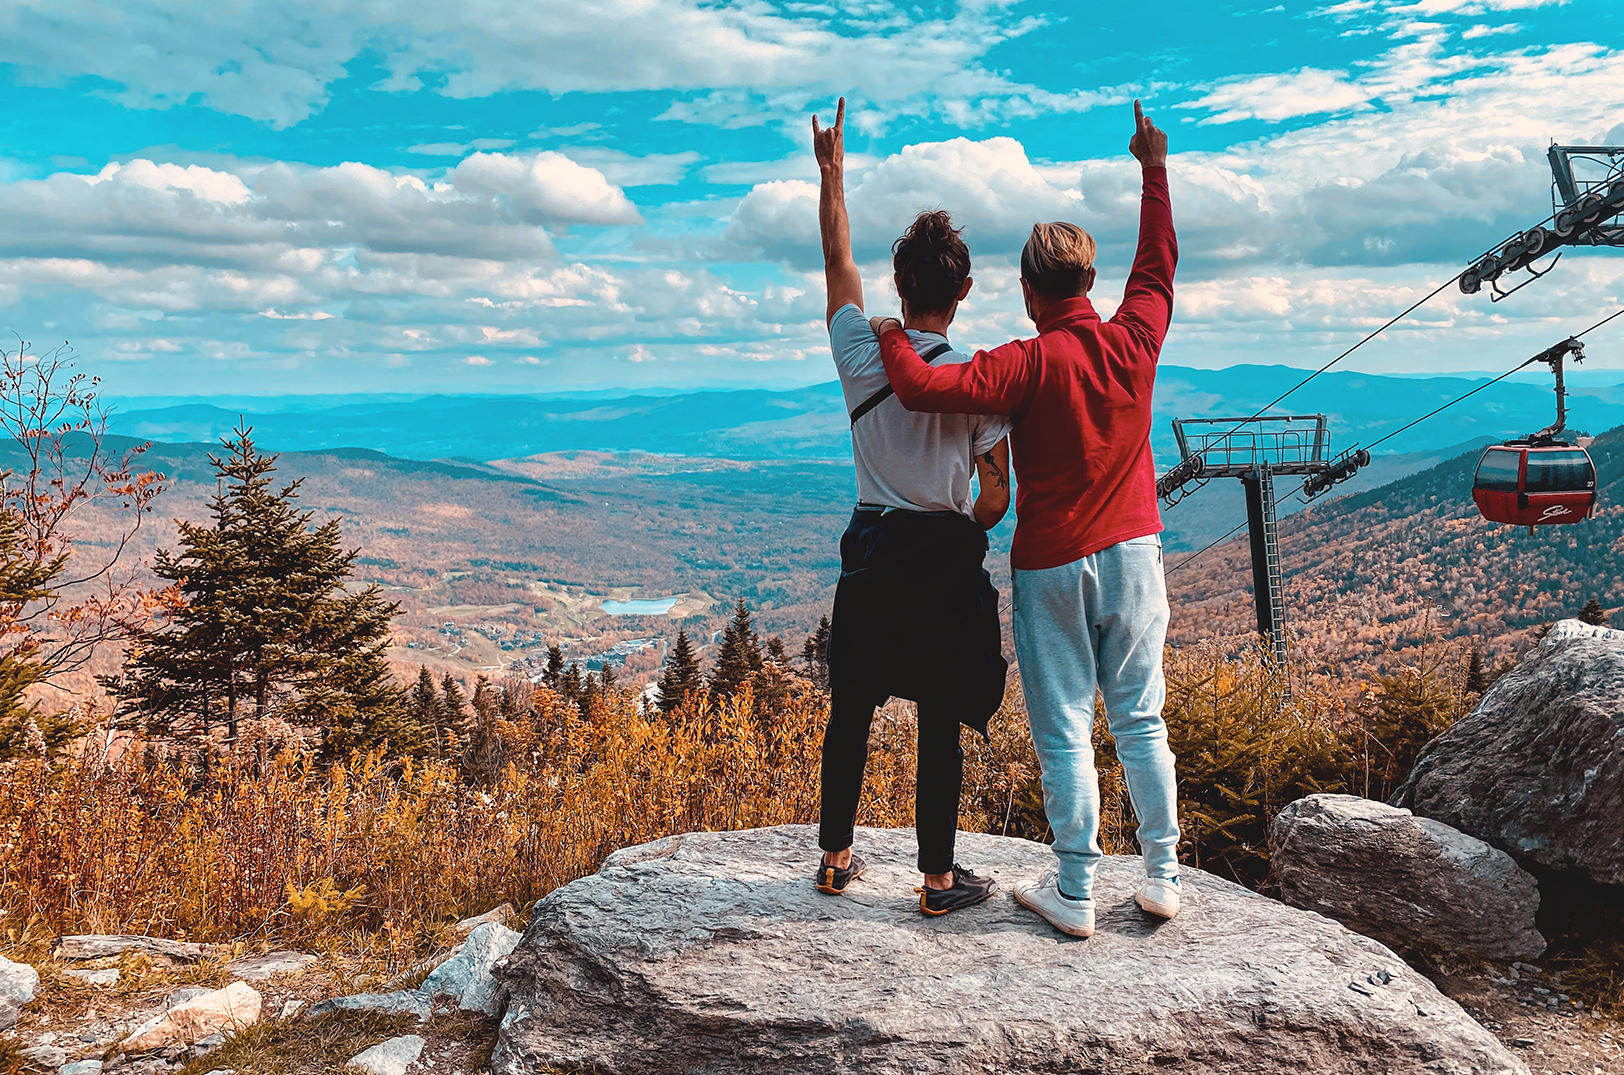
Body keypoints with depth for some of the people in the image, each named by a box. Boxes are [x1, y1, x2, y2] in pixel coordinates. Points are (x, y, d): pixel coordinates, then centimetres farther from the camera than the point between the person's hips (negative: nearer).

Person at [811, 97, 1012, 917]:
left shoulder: (860, 356, -5)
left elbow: (837, 262, 12)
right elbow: (996, 499, -7)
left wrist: (832, 173, 23)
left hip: (871, 554, 3)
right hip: (945, 558, -3)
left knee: (850, 712, 13)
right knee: (940, 723, 6)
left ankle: (836, 858, 25)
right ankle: (939, 877, 15)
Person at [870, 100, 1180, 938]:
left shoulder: (1029, 364, -16)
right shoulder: (1135, 340, -1)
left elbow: (921, 388, -26)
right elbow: (1159, 261, 17)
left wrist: (891, 337, -6)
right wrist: (1154, 170, 29)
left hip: (1053, 565, -5)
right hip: (1132, 552, 5)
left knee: (1064, 732, 3)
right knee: (1140, 719, 14)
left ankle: (1074, 895, 11)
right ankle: (1163, 877, 20)